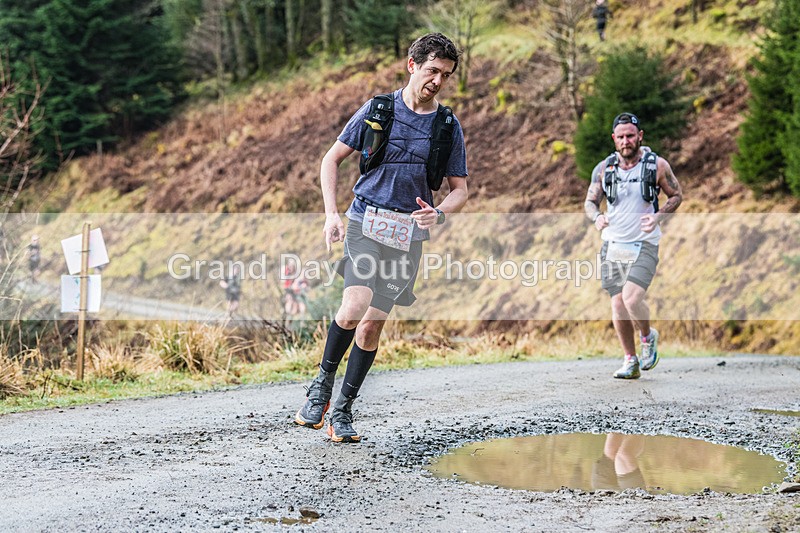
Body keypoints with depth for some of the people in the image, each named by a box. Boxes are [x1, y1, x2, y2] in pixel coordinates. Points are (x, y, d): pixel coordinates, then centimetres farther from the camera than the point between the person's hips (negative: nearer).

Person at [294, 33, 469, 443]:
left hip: (409, 233, 2)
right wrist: (332, 213, -5)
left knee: (374, 322, 2)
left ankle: (342, 409, 15)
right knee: (354, 308, -22)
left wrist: (439, 213, -12)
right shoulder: (378, 109, 2)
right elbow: (332, 159, 7)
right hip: (366, 220, -2)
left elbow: (459, 190, 11)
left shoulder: (449, 127, 7)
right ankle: (322, 383, 2)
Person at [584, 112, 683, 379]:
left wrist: (658, 217, -12)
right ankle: (631, 362, 18)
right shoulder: (604, 168, 2)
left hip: (644, 245, -3)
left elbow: (676, 195, 7)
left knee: (632, 298, -21)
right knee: (618, 304, 4)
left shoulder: (657, 165, -4)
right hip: (613, 244, 4)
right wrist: (597, 218, -16)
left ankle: (648, 337, 9)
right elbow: (590, 201, 8)